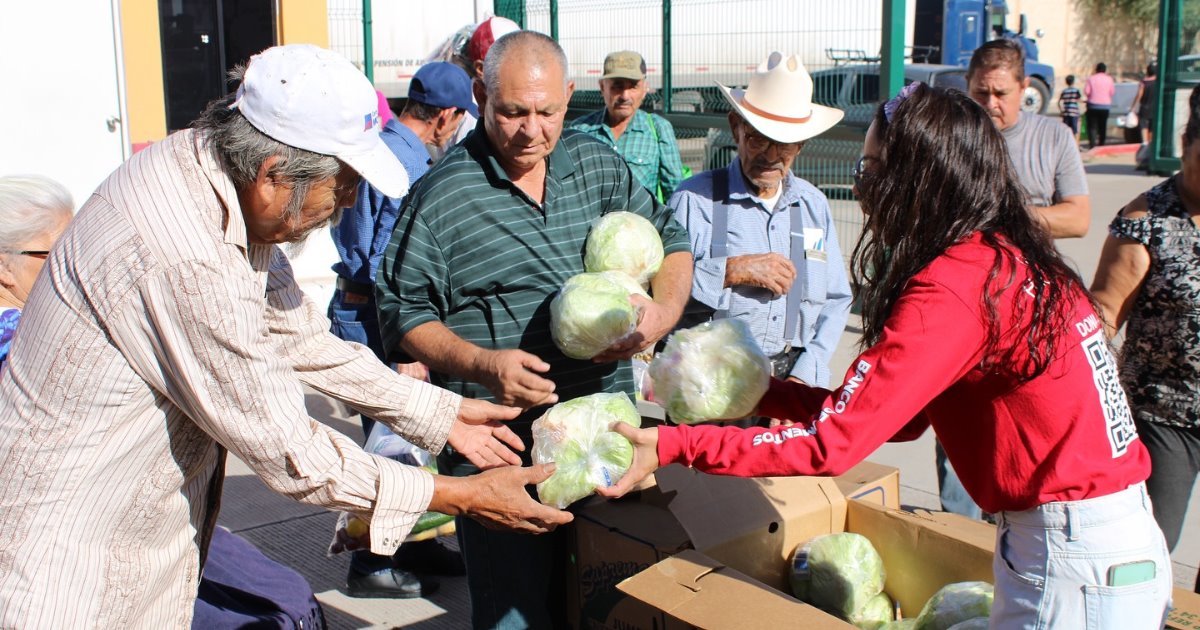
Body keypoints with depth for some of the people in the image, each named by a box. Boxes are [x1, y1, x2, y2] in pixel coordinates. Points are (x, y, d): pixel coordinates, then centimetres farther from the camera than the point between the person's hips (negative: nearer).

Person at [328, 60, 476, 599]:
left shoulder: (379, 143, 10)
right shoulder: (408, 167, -20)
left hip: (355, 303, 10)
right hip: (370, 315, -10)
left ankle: (412, 543, 29)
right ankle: (371, 566, 12)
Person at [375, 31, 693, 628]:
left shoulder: (598, 164, 8)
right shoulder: (441, 195, -6)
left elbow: (670, 240, 14)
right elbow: (402, 311, -4)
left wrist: (663, 310, -7)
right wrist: (480, 364, -19)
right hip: (501, 439, -4)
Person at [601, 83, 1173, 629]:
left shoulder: (954, 286, -22)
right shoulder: (1011, 260, 6)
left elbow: (830, 444, -23)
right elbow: (899, 416, 8)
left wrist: (671, 444, -17)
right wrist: (765, 394, 9)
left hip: (1073, 563, -8)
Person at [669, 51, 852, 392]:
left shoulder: (813, 204, 16)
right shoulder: (695, 198, 1)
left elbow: (836, 301, 16)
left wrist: (804, 375, 2)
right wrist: (732, 271, -13)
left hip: (793, 378, 4)